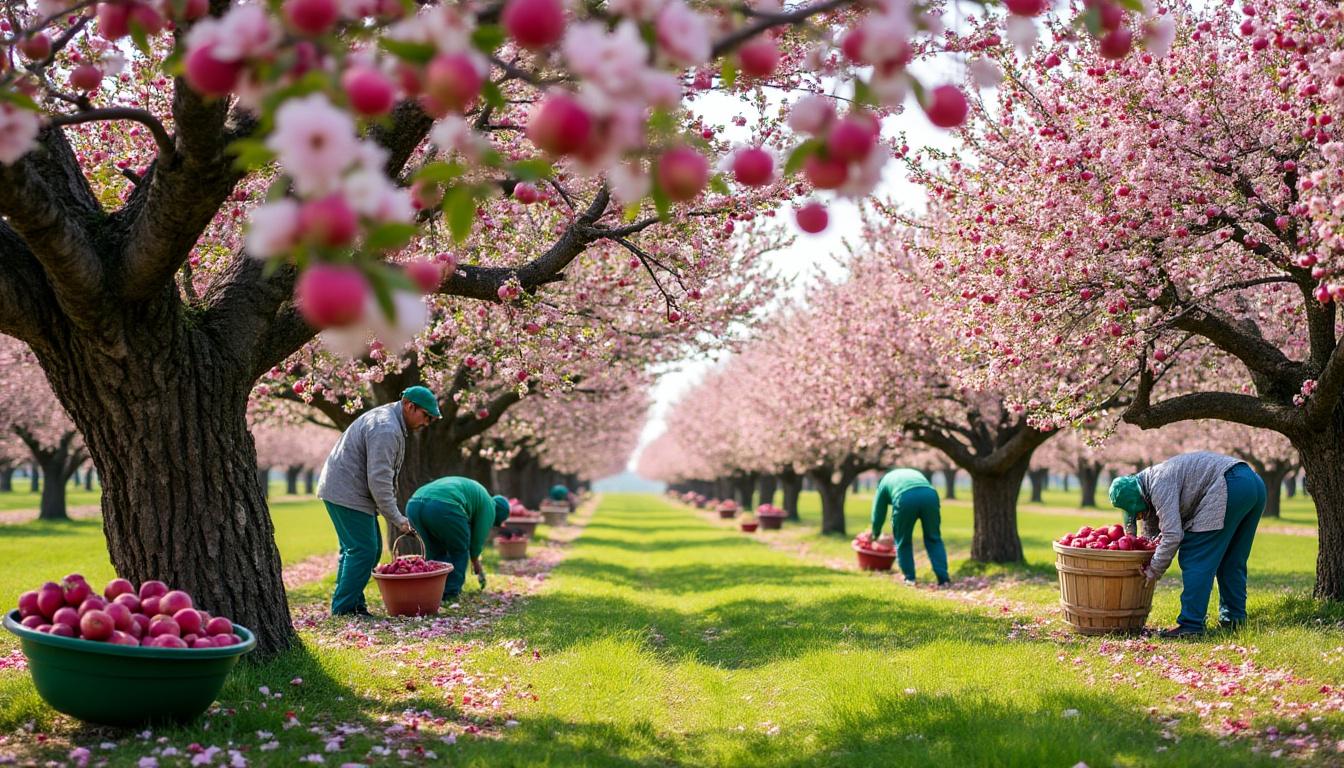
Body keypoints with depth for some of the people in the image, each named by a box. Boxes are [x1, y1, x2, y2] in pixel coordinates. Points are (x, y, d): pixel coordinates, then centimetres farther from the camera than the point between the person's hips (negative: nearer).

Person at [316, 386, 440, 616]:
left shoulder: (388, 420, 15)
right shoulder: (386, 429, -21)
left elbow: (386, 476, 21)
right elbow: (378, 480, -24)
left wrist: (394, 515, 19)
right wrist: (396, 518, -17)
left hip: (341, 490, 11)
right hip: (347, 494, -11)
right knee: (363, 550, -9)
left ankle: (349, 604, 18)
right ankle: (345, 608, -5)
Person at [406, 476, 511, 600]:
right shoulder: (488, 506, 19)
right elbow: (477, 540, 21)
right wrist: (475, 562, 39)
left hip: (415, 505, 7)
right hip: (442, 508, -7)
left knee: (435, 552, 23)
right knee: (459, 550, 15)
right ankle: (450, 593, 14)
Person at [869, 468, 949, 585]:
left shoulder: (884, 482, 36)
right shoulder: (916, 474, 45)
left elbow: (878, 513, 41)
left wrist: (875, 534, 57)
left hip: (905, 499, -2)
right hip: (930, 495, 2)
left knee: (903, 542, 17)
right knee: (933, 539, 14)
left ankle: (910, 578, 18)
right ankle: (943, 577, 7)